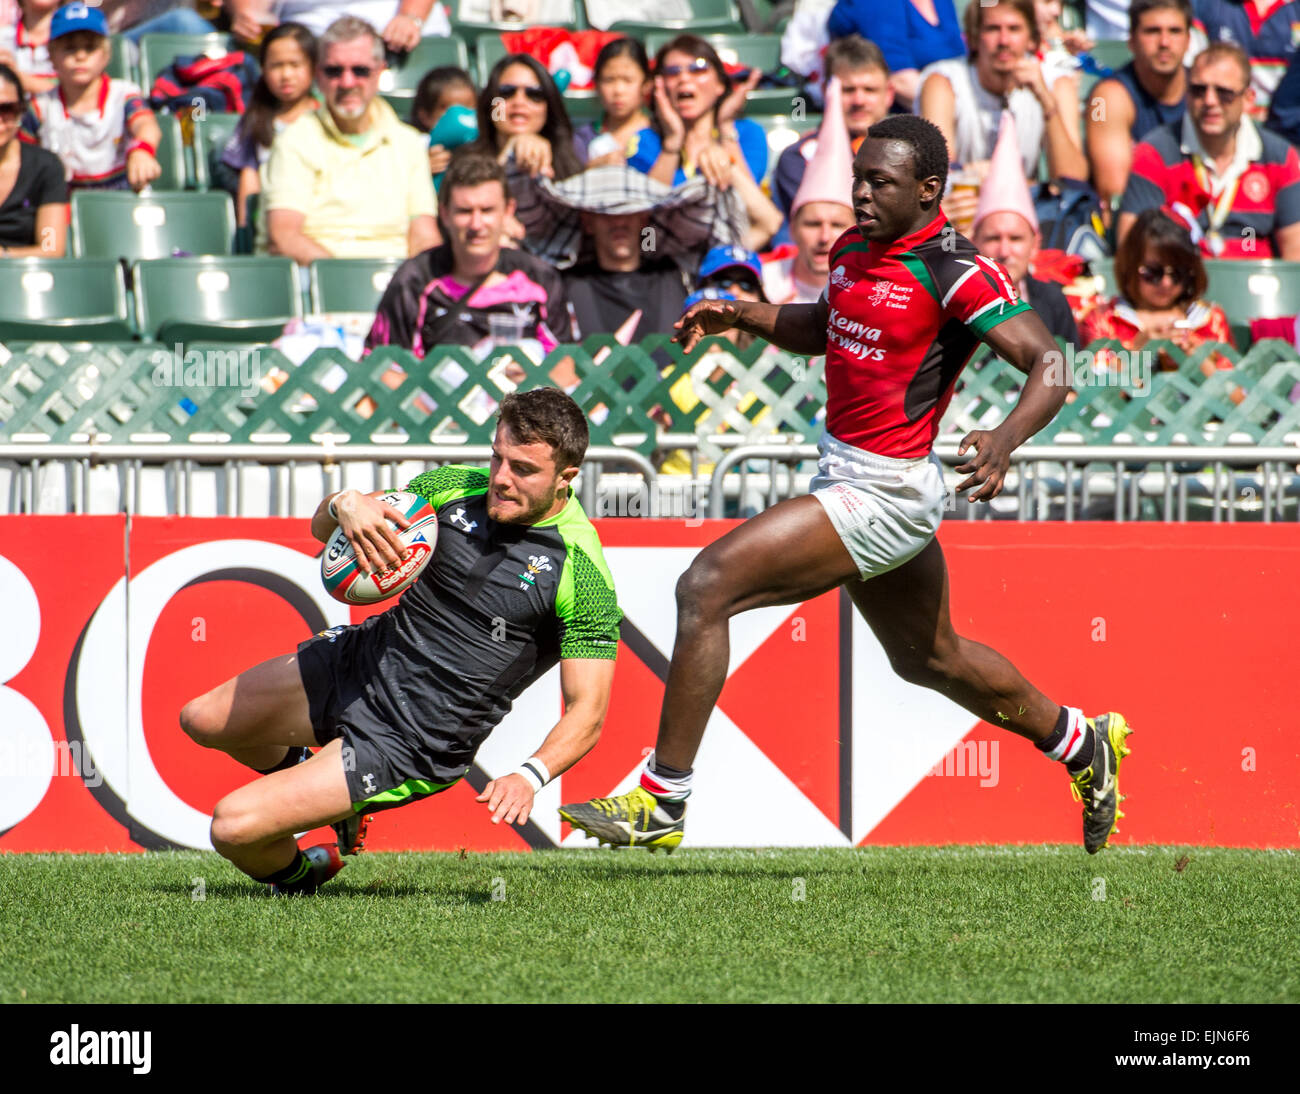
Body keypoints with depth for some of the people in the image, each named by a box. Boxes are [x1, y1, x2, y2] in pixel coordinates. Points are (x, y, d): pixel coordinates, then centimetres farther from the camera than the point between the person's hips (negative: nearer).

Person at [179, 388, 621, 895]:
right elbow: (321, 526, 3)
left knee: (232, 826, -12)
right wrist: (346, 505, -22)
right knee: (202, 721, 22)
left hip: (412, 741, -7)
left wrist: (530, 776, -39)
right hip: (360, 660, 7)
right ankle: (308, 783, 44)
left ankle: (293, 876, 23)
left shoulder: (583, 575, -21)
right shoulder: (457, 487, -5)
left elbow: (587, 711, -20)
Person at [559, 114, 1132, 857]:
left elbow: (1050, 366, -23)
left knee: (707, 586, -17)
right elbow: (823, 327, 27)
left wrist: (1006, 440, -40)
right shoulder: (854, 251, 7)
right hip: (847, 474, 10)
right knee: (929, 658, 27)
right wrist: (738, 315, 10)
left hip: (885, 490, -10)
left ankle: (661, 805, -12)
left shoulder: (956, 273, -18)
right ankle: (1085, 745, 48)